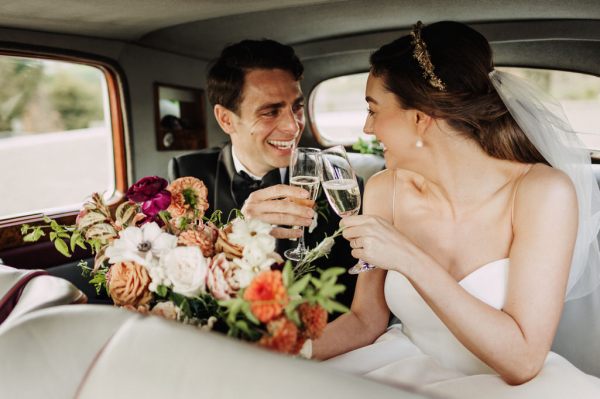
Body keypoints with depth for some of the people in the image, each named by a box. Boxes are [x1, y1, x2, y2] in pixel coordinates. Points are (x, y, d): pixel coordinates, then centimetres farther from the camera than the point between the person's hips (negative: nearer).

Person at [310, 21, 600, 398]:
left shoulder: (542, 191, -20)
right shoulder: (385, 190, -8)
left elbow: (522, 360, -23)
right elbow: (366, 320, -1)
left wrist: (411, 261, -30)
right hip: (411, 366, 2)